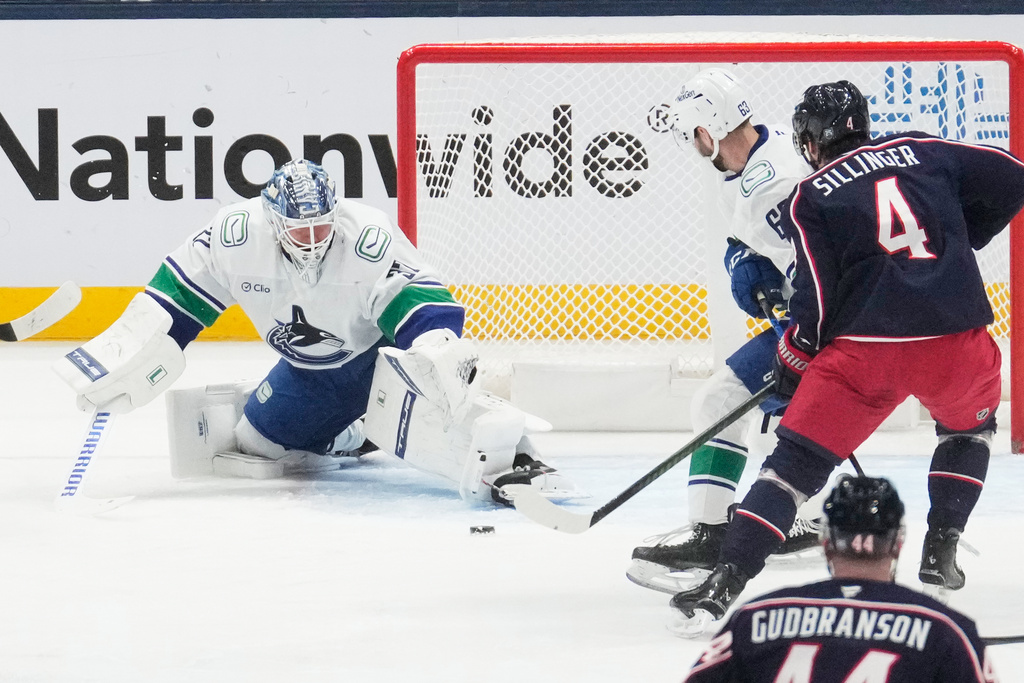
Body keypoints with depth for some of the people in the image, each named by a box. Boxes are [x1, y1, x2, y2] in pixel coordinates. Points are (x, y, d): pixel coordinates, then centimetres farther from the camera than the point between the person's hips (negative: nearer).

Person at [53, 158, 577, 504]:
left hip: (380, 351, -6)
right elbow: (179, 291, -7)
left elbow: (421, 302, -34)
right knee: (246, 442, 11)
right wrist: (125, 353, -10)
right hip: (307, 372, 6)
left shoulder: (368, 238, -31)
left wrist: (441, 355, -54)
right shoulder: (238, 235, -20)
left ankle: (509, 462, -33)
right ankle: (347, 439, 34)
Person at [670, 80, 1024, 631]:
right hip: (958, 338, 3)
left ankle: (724, 582, -9)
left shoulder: (809, 198, 7)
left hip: (865, 348, -2)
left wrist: (790, 367, 14)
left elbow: (817, 299, 0)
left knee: (796, 460, 2)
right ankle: (941, 554, 24)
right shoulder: (920, 152, 15)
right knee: (970, 425, 33)